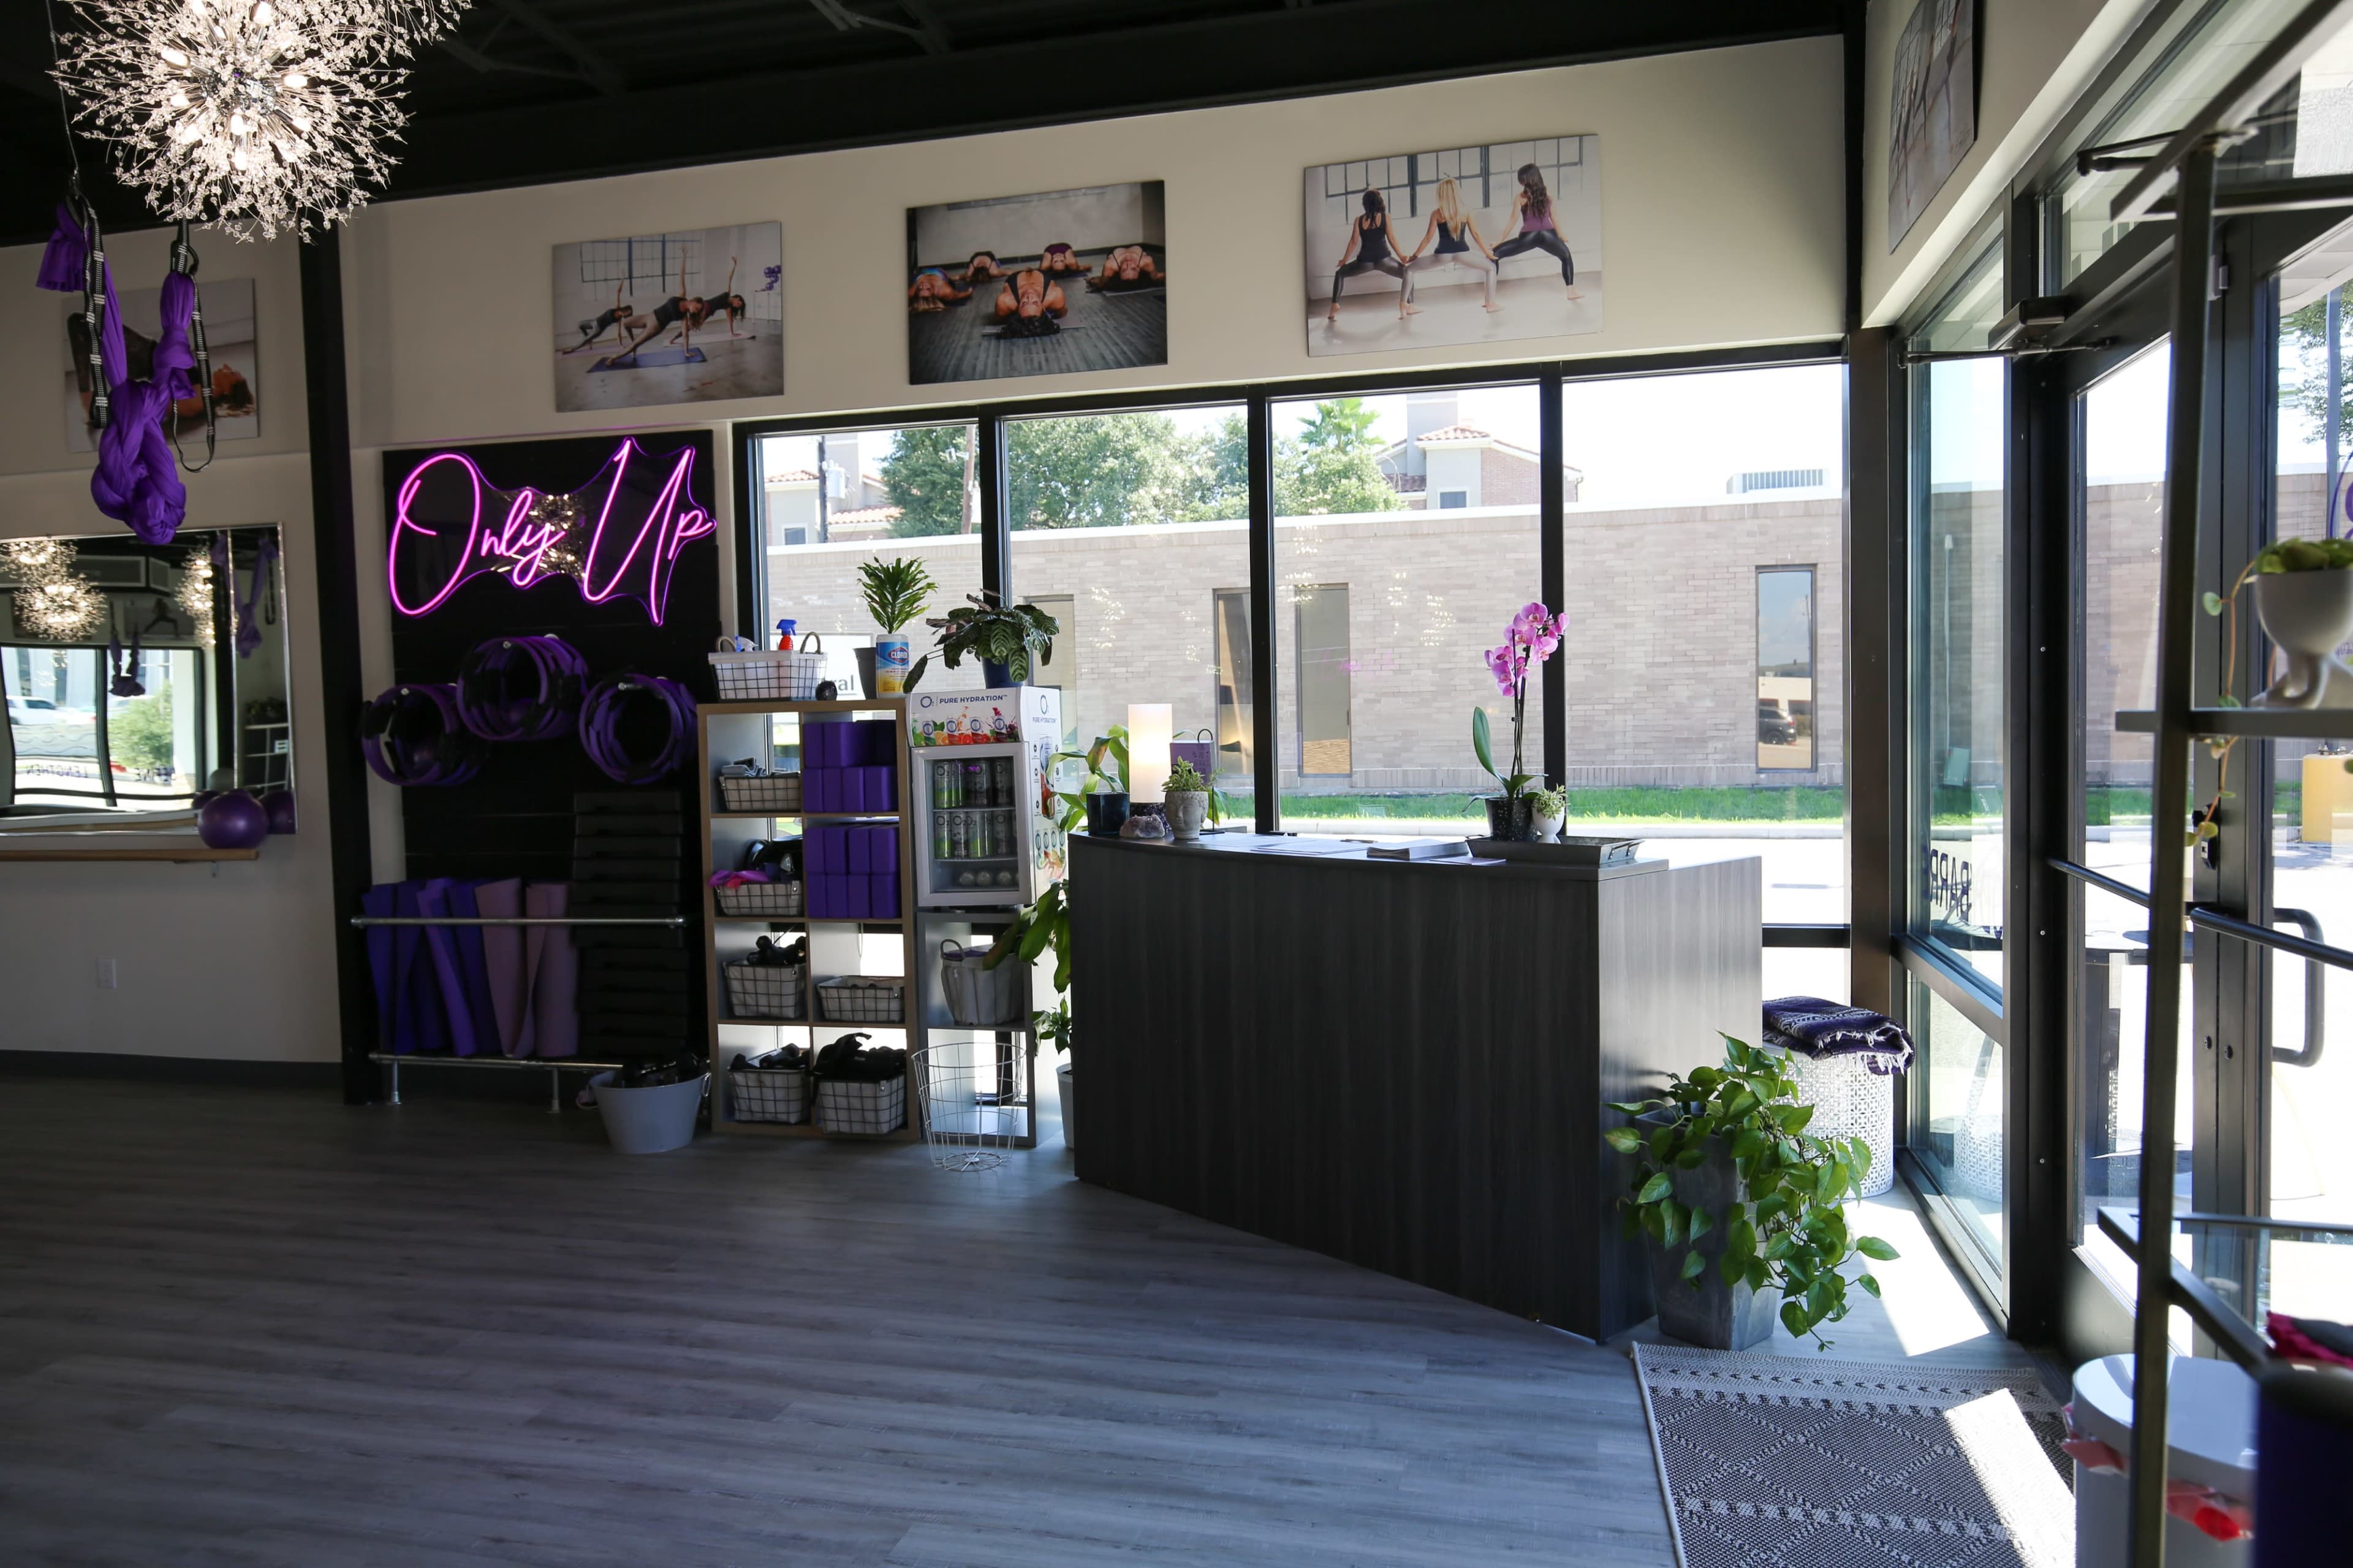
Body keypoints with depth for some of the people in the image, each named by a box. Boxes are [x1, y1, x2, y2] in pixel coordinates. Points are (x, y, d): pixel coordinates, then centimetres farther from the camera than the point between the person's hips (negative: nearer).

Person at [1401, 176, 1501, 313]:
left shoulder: (1437, 214, 1)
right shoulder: (1466, 212, 5)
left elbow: (1428, 238, 2)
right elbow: (1475, 234, 8)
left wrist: (1414, 256, 12)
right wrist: (1487, 252, 19)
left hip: (1442, 255, -1)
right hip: (1462, 254, 1)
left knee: (1410, 269, 17)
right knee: (1491, 267, 22)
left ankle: (1406, 305, 6)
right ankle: (1491, 303, 13)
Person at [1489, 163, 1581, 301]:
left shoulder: (1520, 197, 1)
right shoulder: (1548, 194, 11)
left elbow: (1513, 221, -2)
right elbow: (1553, 217, 17)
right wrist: (1561, 235, 30)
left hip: (1528, 237, -3)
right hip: (1548, 235, 3)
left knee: (1495, 254, 7)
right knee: (1566, 257, 33)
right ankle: (1572, 291, 25)